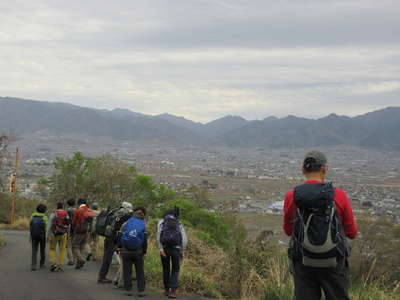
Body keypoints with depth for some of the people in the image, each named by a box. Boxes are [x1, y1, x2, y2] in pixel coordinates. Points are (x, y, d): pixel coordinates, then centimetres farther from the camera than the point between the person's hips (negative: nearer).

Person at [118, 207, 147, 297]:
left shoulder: (125, 224, 4)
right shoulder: (143, 225, 2)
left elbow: (119, 237, 2)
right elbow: (145, 240, 0)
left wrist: (120, 249, 9)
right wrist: (144, 252, 6)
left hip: (126, 251, 0)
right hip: (138, 251, 0)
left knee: (127, 271, 8)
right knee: (140, 272, 8)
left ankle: (128, 290, 8)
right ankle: (141, 291, 6)